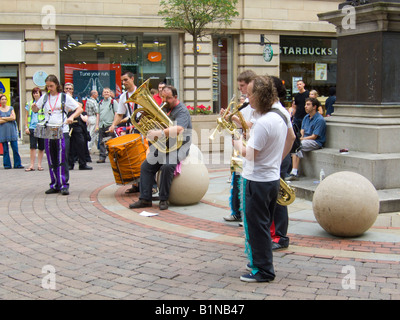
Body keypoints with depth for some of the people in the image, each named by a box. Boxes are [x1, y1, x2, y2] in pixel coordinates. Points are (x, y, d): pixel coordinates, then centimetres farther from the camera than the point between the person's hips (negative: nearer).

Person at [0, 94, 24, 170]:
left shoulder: (11, 108, 11)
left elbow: (14, 118, -2)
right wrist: (9, 118, -6)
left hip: (12, 130, 1)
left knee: (15, 148, -5)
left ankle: (17, 164, 0)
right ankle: (7, 165, 8)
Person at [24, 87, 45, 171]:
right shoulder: (29, 104, 10)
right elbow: (26, 116, 14)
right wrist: (26, 127, 6)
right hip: (32, 127, 1)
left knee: (41, 147, 4)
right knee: (32, 146, -7)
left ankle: (39, 164, 13)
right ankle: (32, 165, -5)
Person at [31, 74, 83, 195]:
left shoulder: (64, 97, 2)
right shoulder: (45, 97, 12)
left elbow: (80, 109, 0)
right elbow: (36, 109, 22)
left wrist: (71, 117, -18)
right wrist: (33, 107, -2)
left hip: (62, 132, -4)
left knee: (62, 160, -7)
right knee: (51, 160, 7)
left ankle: (64, 185, -3)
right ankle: (55, 185, 14)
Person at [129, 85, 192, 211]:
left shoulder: (182, 110, -13)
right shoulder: (164, 108, 13)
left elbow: (178, 129, -32)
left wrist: (159, 133, -41)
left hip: (179, 146, -8)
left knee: (167, 166, -31)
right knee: (146, 166, -6)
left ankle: (164, 200, -17)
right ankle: (145, 199, -3)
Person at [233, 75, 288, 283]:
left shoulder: (263, 123, -23)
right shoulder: (279, 118, 7)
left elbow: (250, 154, -24)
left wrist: (239, 144, -4)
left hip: (258, 181, -10)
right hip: (273, 178, 10)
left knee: (256, 226, 1)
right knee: (264, 225, 19)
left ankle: (263, 271, 9)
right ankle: (260, 262, 31)